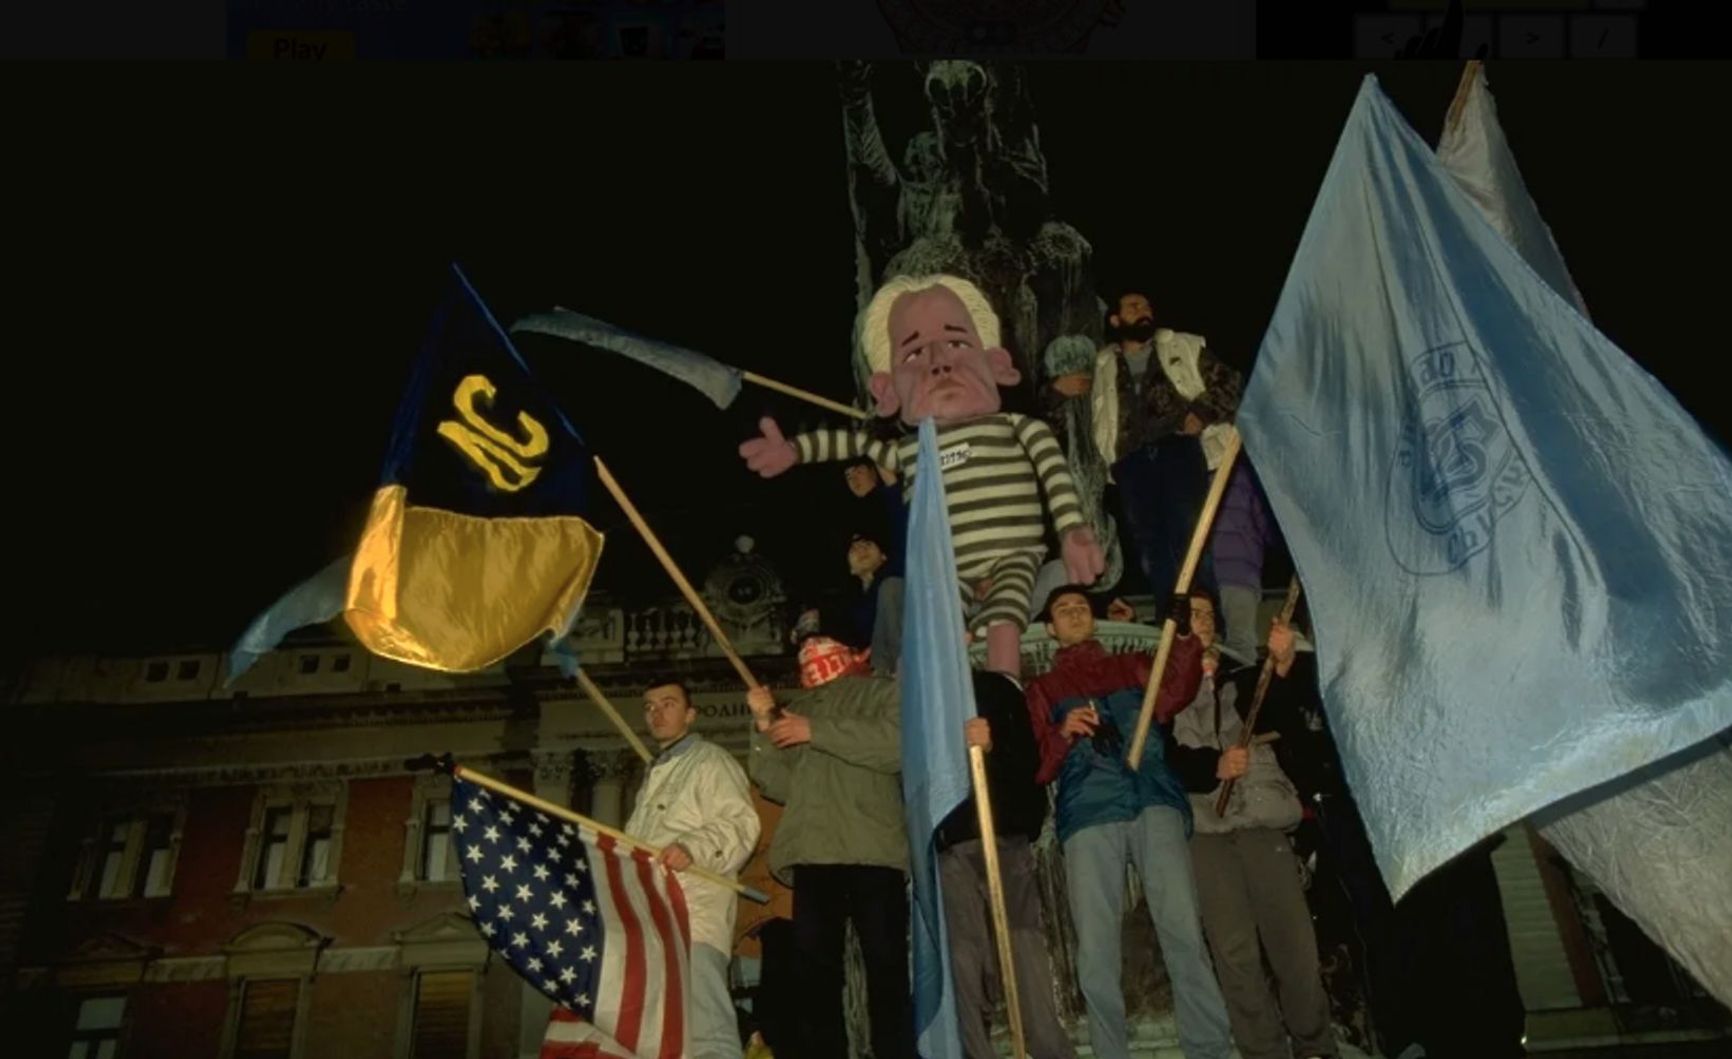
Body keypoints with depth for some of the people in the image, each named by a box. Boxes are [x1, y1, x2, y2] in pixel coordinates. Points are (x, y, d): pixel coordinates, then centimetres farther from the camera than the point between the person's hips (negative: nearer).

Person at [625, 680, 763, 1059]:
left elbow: (740, 824, -13)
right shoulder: (654, 773, 29)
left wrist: (692, 847, -27)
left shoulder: (710, 760, 1)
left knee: (705, 1027, -20)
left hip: (694, 914, -9)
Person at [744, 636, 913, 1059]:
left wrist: (817, 731, -8)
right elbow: (782, 786, 17)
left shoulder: (882, 693, 12)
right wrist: (765, 727, 4)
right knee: (814, 966, 3)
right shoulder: (793, 707, 26)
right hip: (812, 853, 4)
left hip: (872, 850, -4)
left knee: (885, 962, -6)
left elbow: (899, 743, -10)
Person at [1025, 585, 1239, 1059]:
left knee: (1182, 928, -8)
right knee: (1095, 947, -5)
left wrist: (1184, 636, -16)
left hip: (1154, 803, 1)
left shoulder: (1133, 667, 24)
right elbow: (1038, 767, 12)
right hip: (1088, 815, 0)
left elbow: (1171, 698, 1)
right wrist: (1063, 733, -9)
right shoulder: (1043, 688, 22)